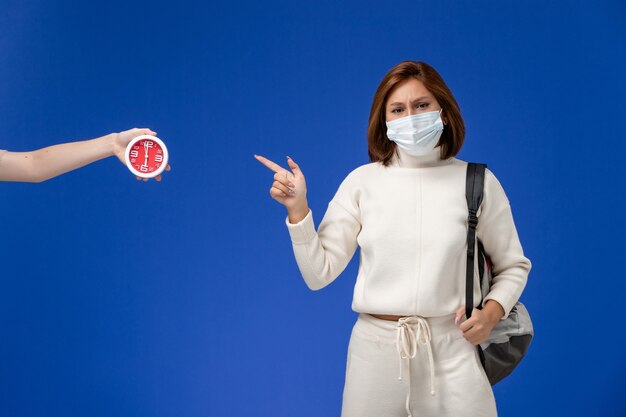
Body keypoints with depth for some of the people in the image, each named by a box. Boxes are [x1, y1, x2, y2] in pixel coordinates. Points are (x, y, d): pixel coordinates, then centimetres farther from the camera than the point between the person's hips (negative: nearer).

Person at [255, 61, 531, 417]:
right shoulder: (362, 182, -1)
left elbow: (513, 266, 10)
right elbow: (319, 274, -2)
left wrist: (493, 311, -8)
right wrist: (298, 208, -12)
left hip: (453, 350, 0)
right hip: (376, 348, 1)